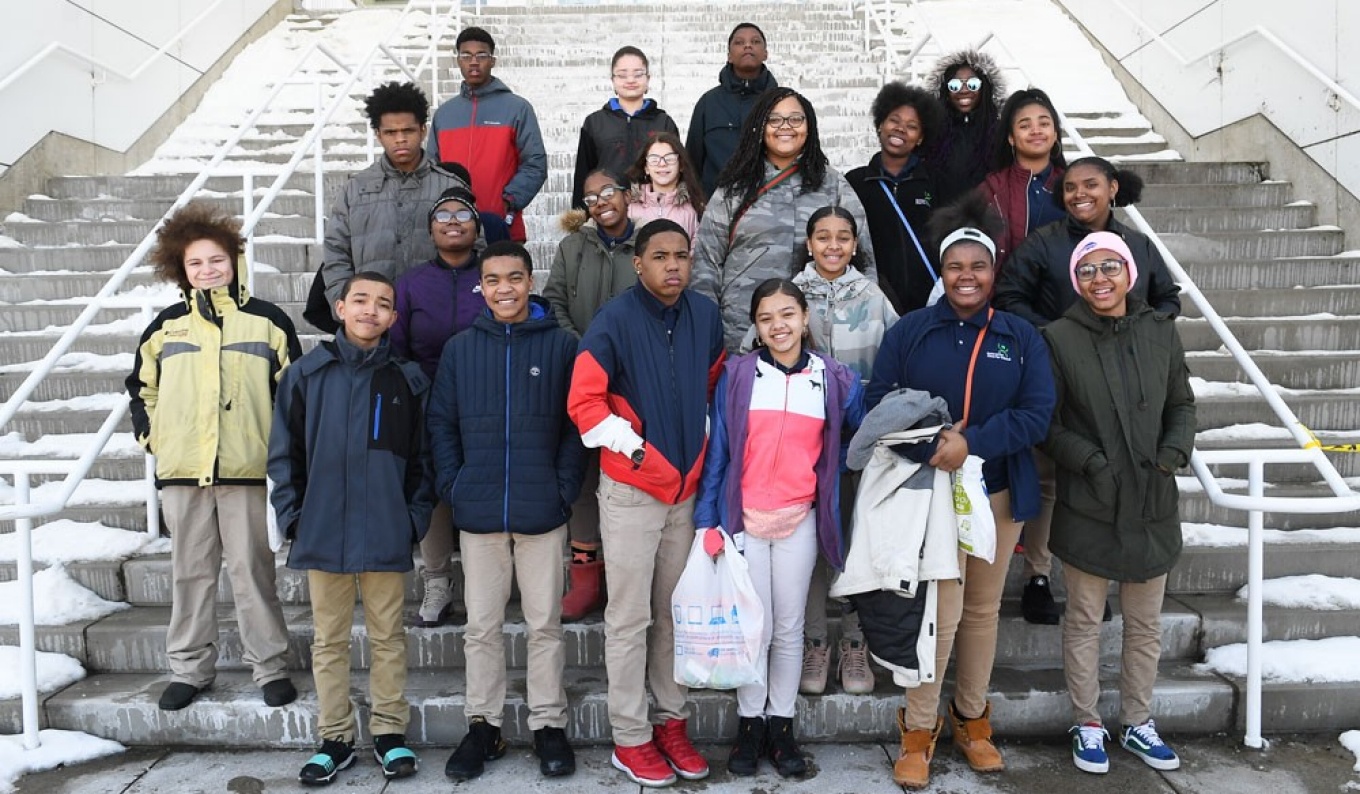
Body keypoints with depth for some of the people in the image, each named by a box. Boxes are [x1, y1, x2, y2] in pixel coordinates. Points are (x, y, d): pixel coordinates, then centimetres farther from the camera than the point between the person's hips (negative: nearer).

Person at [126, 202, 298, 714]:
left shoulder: (267, 321, 4)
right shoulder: (167, 326, 11)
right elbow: (141, 388, 21)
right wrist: (152, 436, 8)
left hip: (247, 469, -3)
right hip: (181, 471, 3)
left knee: (252, 571, 1)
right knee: (190, 573, 10)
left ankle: (270, 666, 11)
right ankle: (190, 668, 22)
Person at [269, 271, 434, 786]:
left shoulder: (408, 379, 3)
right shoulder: (306, 374, 2)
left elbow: (421, 457, 4)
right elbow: (284, 452, 4)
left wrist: (416, 517, -2)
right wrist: (292, 516, -1)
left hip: (386, 534, 0)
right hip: (322, 531, 1)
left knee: (387, 637, 10)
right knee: (329, 640, 11)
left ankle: (390, 732, 23)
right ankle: (335, 737, 24)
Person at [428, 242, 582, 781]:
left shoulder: (561, 346, -1)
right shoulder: (459, 348, 6)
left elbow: (575, 424, -2)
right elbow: (441, 422, 8)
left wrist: (565, 488, -8)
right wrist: (451, 486, -1)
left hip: (542, 513, -2)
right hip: (477, 513, 2)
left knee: (544, 624, 8)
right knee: (482, 626, 11)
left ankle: (549, 726, 21)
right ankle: (482, 725, 25)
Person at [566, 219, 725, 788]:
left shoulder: (705, 315, 2)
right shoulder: (615, 321, -13)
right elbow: (583, 401, -15)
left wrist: (703, 439, 11)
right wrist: (630, 445, -14)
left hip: (687, 489, 5)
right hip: (632, 490, -5)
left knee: (676, 613, 14)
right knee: (630, 619, 4)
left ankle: (672, 722, 29)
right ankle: (630, 739, 17)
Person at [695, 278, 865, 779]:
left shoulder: (835, 380, 1)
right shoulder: (736, 376, -2)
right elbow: (717, 450, -2)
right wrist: (707, 520, -6)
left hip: (799, 521, 1)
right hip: (744, 518, -1)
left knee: (789, 627, 10)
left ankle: (782, 725, 25)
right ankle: (750, 723, 22)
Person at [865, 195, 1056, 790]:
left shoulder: (1021, 337, 5)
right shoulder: (909, 333, 1)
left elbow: (1037, 413, -6)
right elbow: (880, 406, -3)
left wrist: (971, 441, -19)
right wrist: (930, 444, -19)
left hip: (999, 492, 3)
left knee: (983, 610, 13)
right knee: (940, 613, -7)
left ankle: (972, 718, 31)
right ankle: (918, 729, 10)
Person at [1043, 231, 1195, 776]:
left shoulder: (1161, 331, 2)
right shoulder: (1059, 338, -8)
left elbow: (1182, 404, 11)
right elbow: (1045, 421, -6)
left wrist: (1176, 447, -6)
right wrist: (1089, 459, -17)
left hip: (1152, 505, 3)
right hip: (1088, 507, -3)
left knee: (1146, 625, 15)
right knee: (1084, 621, 9)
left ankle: (1138, 724, 33)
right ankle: (1087, 725, 26)